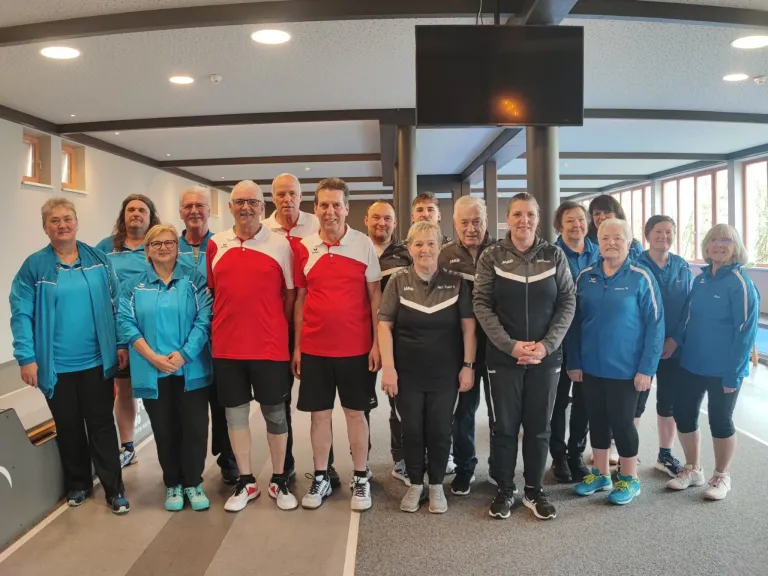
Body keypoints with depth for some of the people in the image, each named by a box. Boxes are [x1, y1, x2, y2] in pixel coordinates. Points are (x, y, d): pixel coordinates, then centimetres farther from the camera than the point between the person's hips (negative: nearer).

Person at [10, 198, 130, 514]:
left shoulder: (97, 259, 2)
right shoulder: (35, 265, -4)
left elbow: (115, 303, 5)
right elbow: (21, 314, -7)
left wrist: (122, 343, 0)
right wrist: (26, 358, -13)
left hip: (96, 360, 1)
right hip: (56, 366, 0)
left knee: (102, 424, 7)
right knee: (69, 427, 15)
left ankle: (114, 488, 16)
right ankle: (78, 484, 33)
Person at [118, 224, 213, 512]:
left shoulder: (194, 280, 3)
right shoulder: (133, 285, 6)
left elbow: (204, 320, -6)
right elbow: (126, 324, -2)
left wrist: (183, 354, -16)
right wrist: (153, 357, -14)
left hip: (191, 369, -1)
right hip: (152, 372, 1)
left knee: (195, 428, 3)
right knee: (165, 431, 10)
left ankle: (193, 483, 20)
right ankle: (173, 485, 26)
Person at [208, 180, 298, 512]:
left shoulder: (280, 245, -2)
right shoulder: (215, 245, 5)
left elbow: (291, 293, 3)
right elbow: (210, 292, 12)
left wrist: (279, 330, 2)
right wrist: (219, 328, 6)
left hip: (270, 346, -2)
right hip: (226, 346, 2)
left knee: (275, 413, 9)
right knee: (235, 413, 11)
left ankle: (279, 480, 25)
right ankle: (246, 482, 26)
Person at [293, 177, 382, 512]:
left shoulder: (364, 244, -3)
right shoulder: (304, 248, 2)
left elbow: (375, 296, 0)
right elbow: (300, 299, 6)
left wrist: (377, 343, -5)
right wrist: (296, 346, 4)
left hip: (356, 346, -1)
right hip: (314, 347, 2)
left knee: (356, 413, 9)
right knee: (320, 413, 10)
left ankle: (361, 479, 22)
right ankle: (321, 478, 25)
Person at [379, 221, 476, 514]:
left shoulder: (456, 281, -2)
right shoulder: (398, 281, -2)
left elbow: (468, 326, 0)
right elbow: (385, 325, -4)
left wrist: (468, 365, -5)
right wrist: (388, 367, -10)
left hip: (445, 372, 0)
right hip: (407, 372, 0)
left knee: (440, 430, 8)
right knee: (412, 430, 10)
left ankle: (436, 486, 27)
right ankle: (415, 484, 28)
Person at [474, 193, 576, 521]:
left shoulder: (554, 256, 2)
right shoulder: (491, 257, -2)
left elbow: (568, 303, 1)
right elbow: (482, 305, -5)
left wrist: (547, 345, -11)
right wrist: (511, 345, -14)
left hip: (546, 356, 1)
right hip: (504, 356, -1)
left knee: (539, 427, 10)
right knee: (505, 426, 7)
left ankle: (535, 491, 26)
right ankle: (505, 490, 23)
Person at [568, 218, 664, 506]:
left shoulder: (641, 277, -8)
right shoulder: (585, 276, 3)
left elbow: (655, 324, -9)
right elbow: (575, 321, 6)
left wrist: (647, 368, -12)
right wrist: (573, 362, 3)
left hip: (625, 368, -4)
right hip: (591, 366, 4)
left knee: (622, 421, 7)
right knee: (597, 419, 14)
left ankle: (629, 479, 27)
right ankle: (600, 474, 31)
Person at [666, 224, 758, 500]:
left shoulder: (740, 282, -12)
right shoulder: (700, 279, 7)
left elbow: (746, 330, -15)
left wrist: (734, 373, -16)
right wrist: (679, 343, 5)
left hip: (723, 369, -6)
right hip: (692, 364, 6)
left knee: (720, 421, 7)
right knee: (683, 414, 10)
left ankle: (722, 477, 27)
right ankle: (693, 469, 29)